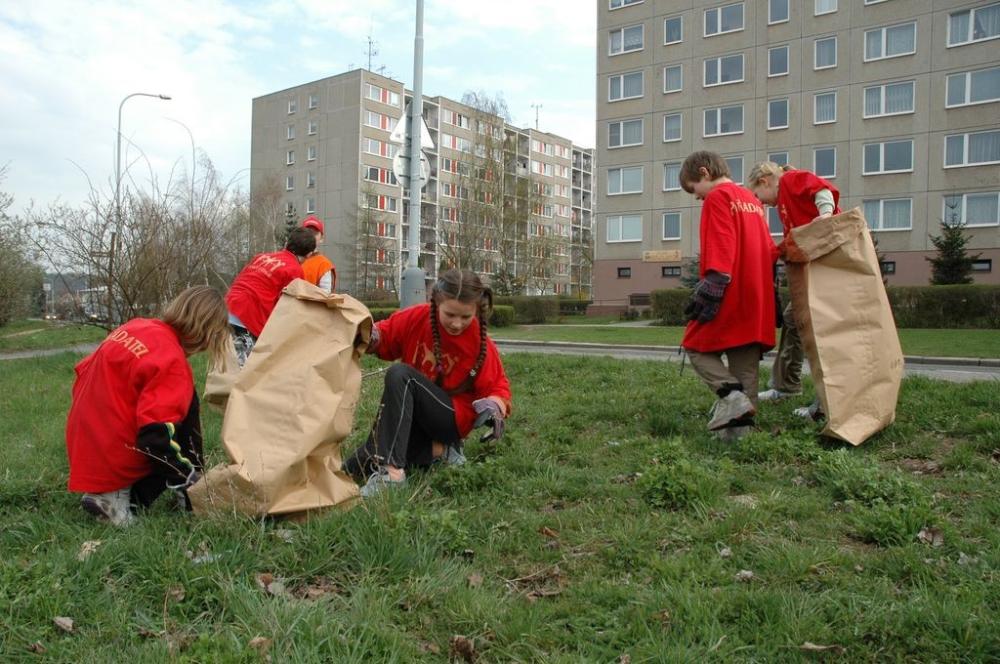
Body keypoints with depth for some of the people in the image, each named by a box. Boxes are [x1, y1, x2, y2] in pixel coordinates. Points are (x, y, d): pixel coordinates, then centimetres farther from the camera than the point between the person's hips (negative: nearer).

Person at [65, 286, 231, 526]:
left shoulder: (134, 326, 3)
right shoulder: (173, 363, -21)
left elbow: (82, 373, 16)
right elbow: (157, 438, -26)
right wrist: (191, 487, -15)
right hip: (114, 465, -8)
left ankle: (105, 493, 7)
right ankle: (123, 495, -7)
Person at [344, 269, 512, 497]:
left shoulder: (481, 342, -13)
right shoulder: (415, 318, -9)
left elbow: (497, 385, -4)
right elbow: (385, 335, 5)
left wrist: (494, 407, -26)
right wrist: (370, 335, -19)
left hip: (454, 417, -4)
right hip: (411, 419, 5)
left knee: (399, 374, -32)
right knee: (354, 467, -12)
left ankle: (390, 471, -38)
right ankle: (437, 450, -1)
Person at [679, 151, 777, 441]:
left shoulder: (717, 198, -6)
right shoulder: (751, 200, 20)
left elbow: (720, 249, -18)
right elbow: (768, 250, 20)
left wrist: (709, 292, -22)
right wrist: (766, 291, 21)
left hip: (729, 296, -8)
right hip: (757, 298, 8)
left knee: (698, 347, 5)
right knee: (745, 364, 9)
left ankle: (732, 395, -15)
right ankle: (738, 427, 8)